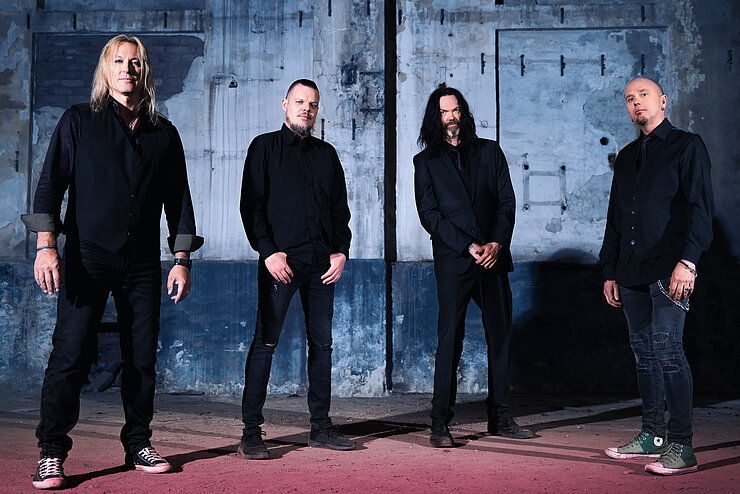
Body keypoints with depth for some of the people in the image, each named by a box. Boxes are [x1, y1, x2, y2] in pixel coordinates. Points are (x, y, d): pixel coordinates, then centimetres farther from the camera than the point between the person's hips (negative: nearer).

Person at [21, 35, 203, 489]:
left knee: (143, 357, 5)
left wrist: (182, 259, 8)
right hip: (88, 258, -2)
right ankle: (51, 454, 2)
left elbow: (178, 199, 14)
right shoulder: (79, 121, 7)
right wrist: (47, 245, -11)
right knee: (71, 354, -7)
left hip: (143, 264, 3)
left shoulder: (164, 134, 13)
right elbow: (51, 183, 1)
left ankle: (139, 444, 18)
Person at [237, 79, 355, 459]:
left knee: (322, 343, 6)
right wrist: (269, 252, -12)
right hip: (280, 259, -4)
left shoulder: (326, 154, 18)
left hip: (322, 263, 5)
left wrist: (341, 251, 4)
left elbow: (340, 208, 18)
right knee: (266, 342, -6)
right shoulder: (265, 147, 6)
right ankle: (251, 432, -1)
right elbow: (251, 204, -1)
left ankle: (321, 427, 15)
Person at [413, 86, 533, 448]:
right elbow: (429, 214, -1)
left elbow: (507, 200, 9)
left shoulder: (489, 152, 15)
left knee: (500, 334, 5)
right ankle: (440, 423, -2)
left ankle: (499, 418, 14)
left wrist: (496, 243, -6)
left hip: (493, 256, 3)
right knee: (450, 338, -7)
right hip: (453, 261, -3)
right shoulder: (426, 162, 8)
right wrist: (470, 247, -10)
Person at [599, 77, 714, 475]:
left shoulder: (686, 146, 2)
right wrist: (610, 271, 17)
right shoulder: (626, 157, 21)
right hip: (632, 272, 7)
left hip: (669, 269, -6)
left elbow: (701, 207, -7)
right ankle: (652, 436, 17)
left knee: (667, 347, -13)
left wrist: (688, 261, -19)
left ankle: (681, 447, -9)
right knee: (644, 351, 8)